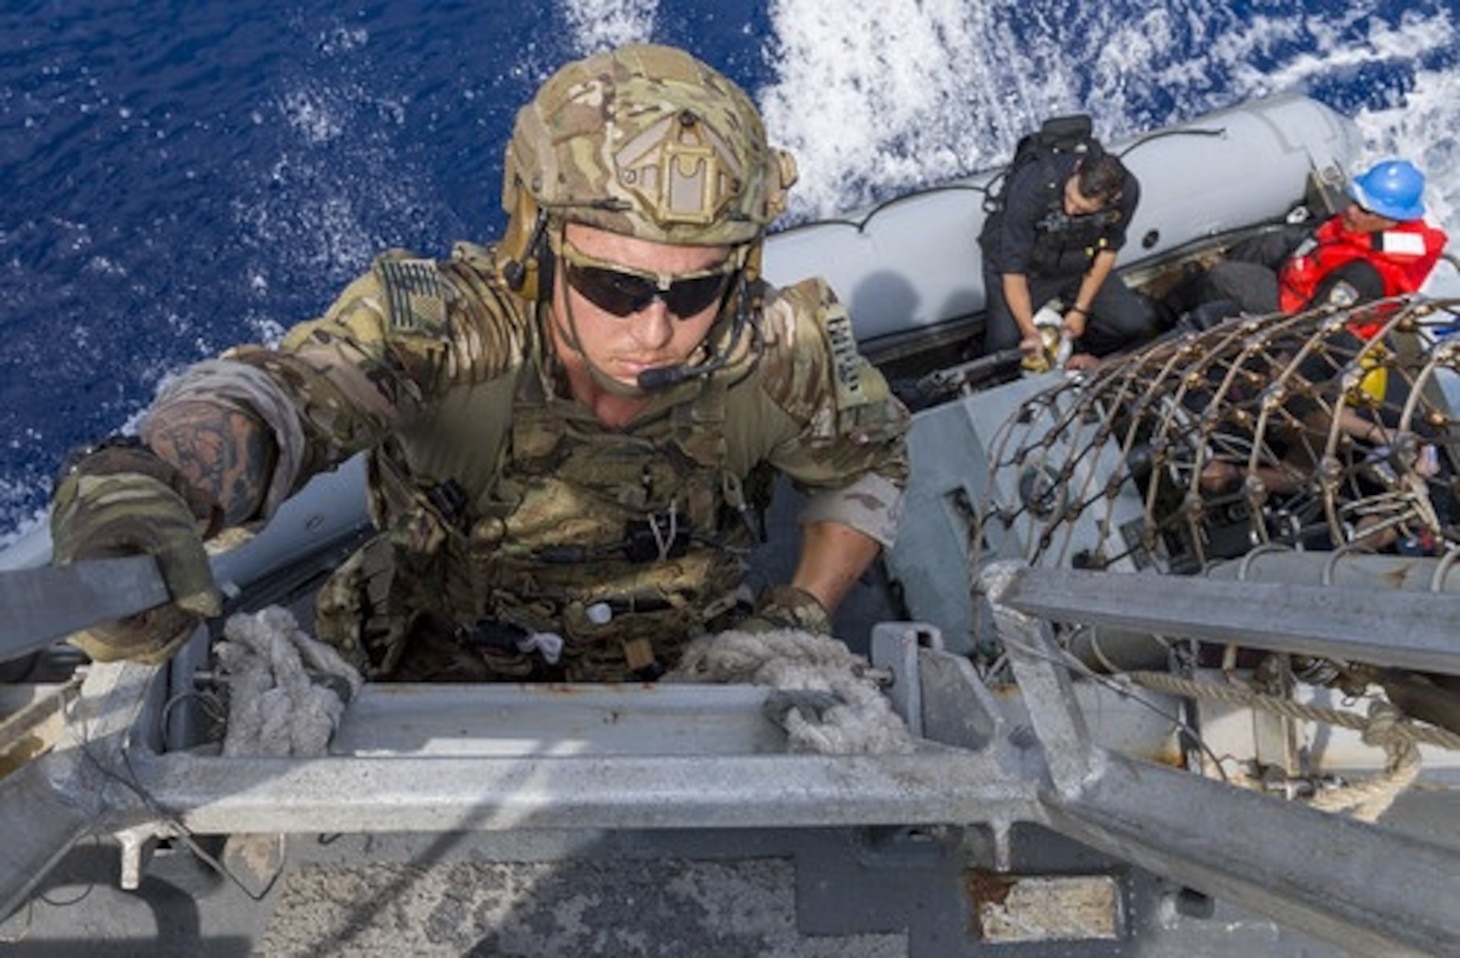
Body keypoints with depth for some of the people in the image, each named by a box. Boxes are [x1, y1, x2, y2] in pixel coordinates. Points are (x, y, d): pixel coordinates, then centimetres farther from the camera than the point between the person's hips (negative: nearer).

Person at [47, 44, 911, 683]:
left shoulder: (776, 359, -23)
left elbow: (873, 456, -2)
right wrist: (151, 482, -70)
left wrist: (806, 615, -11)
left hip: (682, 682, 2)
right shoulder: (449, 324, -30)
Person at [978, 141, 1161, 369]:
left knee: (1139, 322, -11)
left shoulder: (1128, 191, -24)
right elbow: (1012, 268, -29)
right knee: (1005, 343, -25)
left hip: (1078, 267, 4)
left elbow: (1108, 249, -5)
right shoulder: (1032, 186, -36)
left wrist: (1080, 310, -8)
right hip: (1028, 267, -3)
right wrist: (1030, 333, -34)